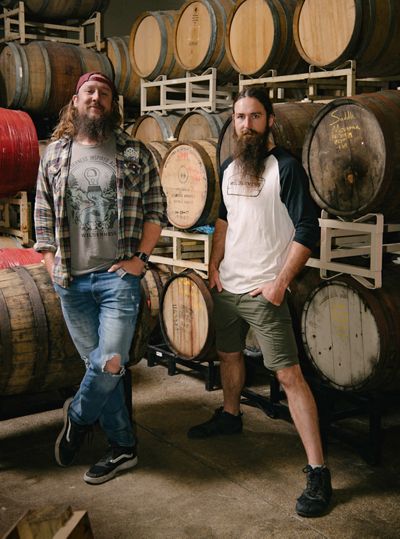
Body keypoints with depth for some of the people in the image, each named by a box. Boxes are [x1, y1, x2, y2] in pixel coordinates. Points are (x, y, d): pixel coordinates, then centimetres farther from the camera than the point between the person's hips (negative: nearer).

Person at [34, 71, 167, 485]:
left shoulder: (134, 154, 1)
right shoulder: (54, 155, 8)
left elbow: (155, 209, 3)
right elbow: (43, 216, 11)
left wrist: (140, 258, -5)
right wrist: (53, 268, 3)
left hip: (118, 276, -2)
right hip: (71, 281, 3)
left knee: (110, 363, -12)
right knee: (98, 365, 9)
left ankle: (78, 417, 20)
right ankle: (122, 447, 23)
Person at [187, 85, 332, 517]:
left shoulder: (286, 167, -11)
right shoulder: (228, 168, 10)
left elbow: (307, 232, -14)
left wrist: (280, 282, -18)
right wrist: (214, 264, 8)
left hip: (264, 291, -7)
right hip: (227, 286, 7)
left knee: (289, 375, -10)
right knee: (228, 353, 23)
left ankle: (318, 472, -7)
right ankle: (230, 415, 50)